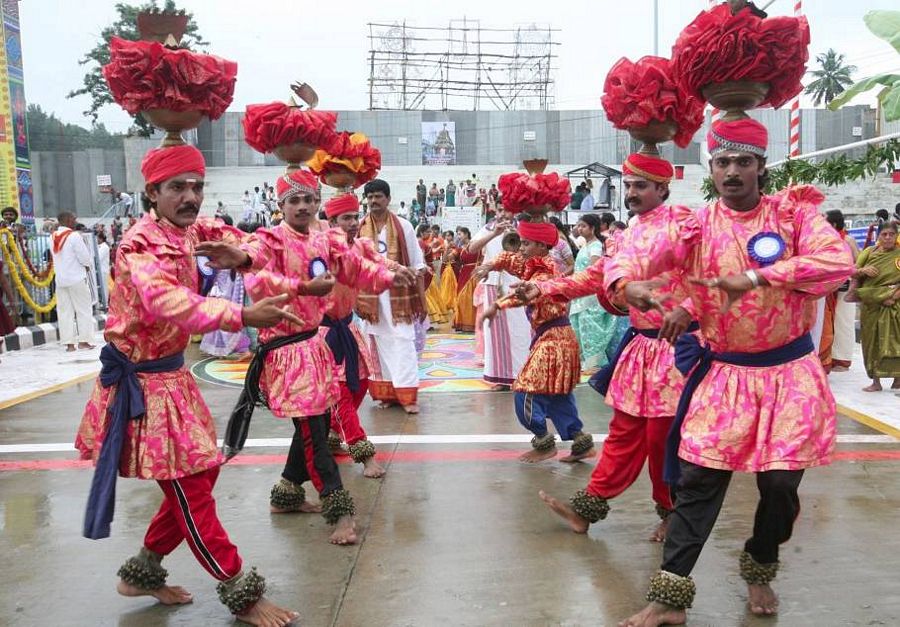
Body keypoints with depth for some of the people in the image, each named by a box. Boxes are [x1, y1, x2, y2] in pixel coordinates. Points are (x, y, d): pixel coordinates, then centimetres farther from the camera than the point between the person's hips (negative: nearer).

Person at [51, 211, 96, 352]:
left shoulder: (53, 237, 7)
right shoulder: (74, 236, -13)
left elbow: (57, 257, 15)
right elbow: (85, 257, -14)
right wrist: (87, 266, 7)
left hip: (60, 278, 6)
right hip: (76, 278, -6)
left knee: (65, 311, 6)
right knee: (83, 309, 4)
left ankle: (69, 343, 6)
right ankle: (83, 340, 3)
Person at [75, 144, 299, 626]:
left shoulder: (185, 231, 3)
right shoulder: (142, 245, -22)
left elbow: (218, 234, 25)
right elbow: (168, 301, -42)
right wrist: (244, 316, -54)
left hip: (171, 374, 9)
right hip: (145, 382, -9)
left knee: (200, 474, 15)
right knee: (191, 487, -3)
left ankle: (142, 572, 32)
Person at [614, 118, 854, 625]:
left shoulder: (794, 211, -2)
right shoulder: (695, 226, -1)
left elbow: (838, 262, -19)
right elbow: (632, 256, -13)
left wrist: (756, 278, -30)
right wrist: (629, 283, -38)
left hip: (790, 371, 0)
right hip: (723, 373, 0)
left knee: (781, 483, 4)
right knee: (699, 479, 0)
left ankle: (760, 572, 34)